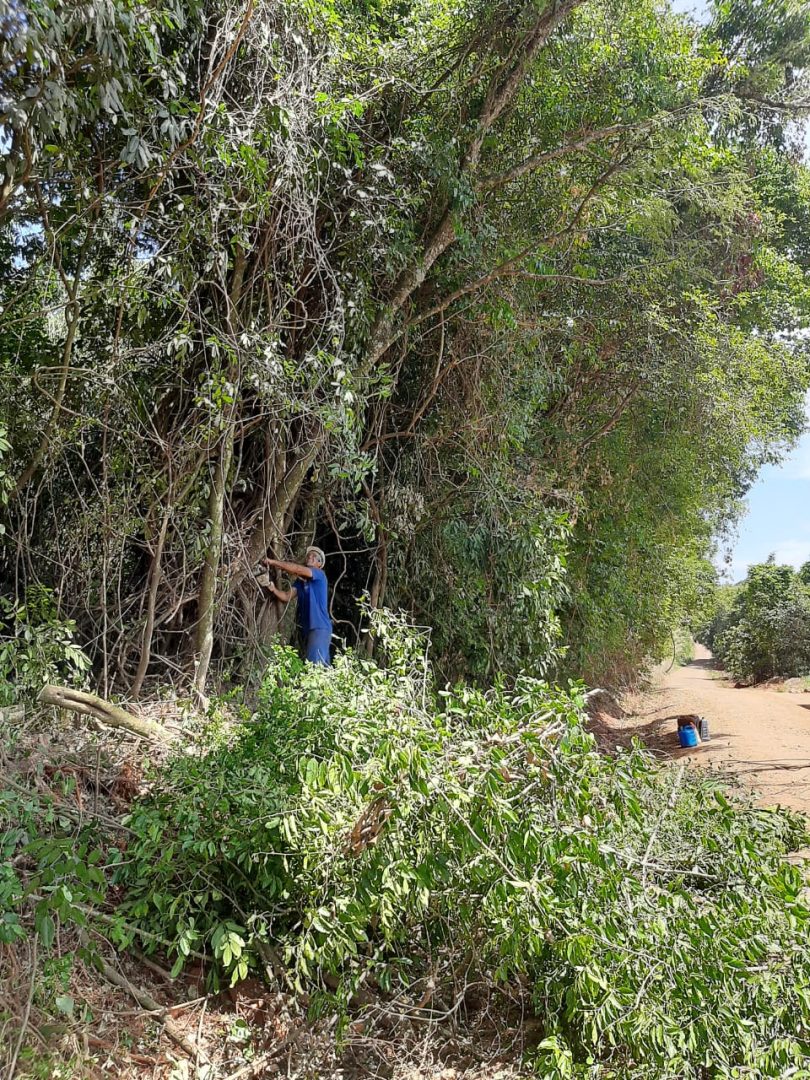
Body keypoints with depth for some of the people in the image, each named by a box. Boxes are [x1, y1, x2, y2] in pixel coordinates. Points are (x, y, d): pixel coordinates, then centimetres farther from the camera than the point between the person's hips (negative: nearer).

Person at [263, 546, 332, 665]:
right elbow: (286, 597, 6)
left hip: (320, 627, -8)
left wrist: (274, 562, -15)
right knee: (322, 665, 9)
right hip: (307, 628, 8)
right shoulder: (300, 581, 16)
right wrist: (274, 589, -13)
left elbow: (297, 569, -18)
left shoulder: (320, 575, -5)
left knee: (314, 664, -17)